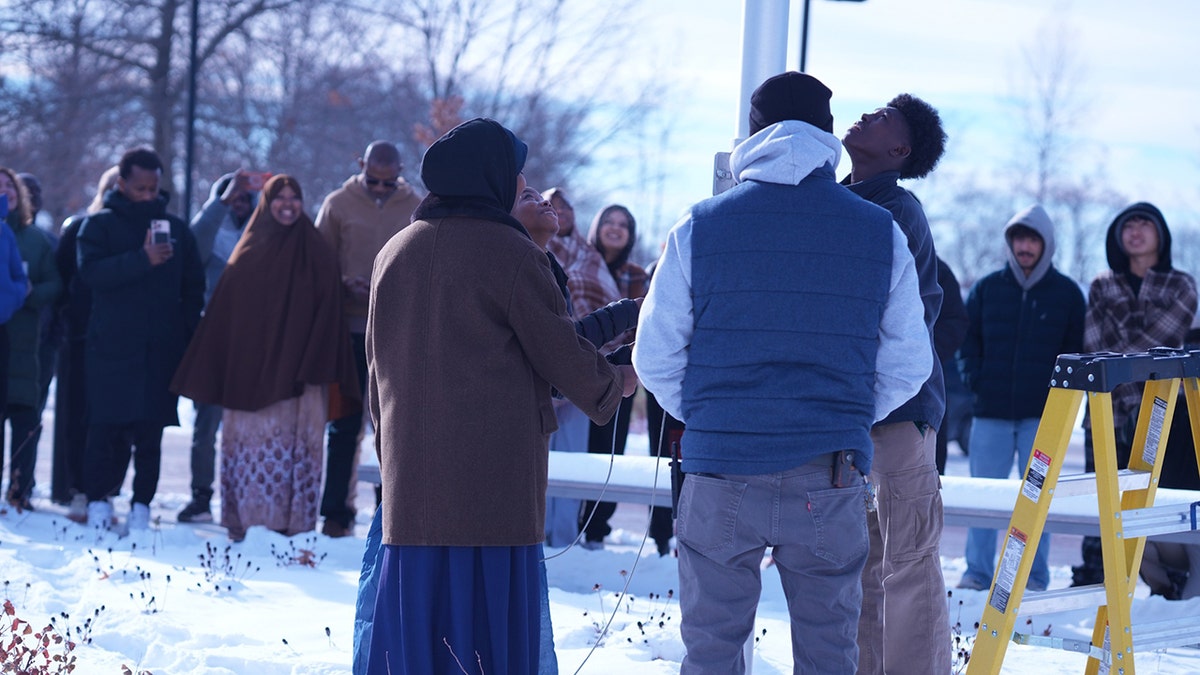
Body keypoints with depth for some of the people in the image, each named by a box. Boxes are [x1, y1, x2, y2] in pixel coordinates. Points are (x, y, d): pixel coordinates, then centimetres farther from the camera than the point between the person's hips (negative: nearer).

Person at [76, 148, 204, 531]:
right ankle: (99, 499, 1)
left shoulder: (177, 229, 15)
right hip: (111, 346, -2)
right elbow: (91, 271, -12)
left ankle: (142, 504, 2)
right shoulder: (100, 226, 6)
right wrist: (142, 259, -22)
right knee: (107, 427, -7)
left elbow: (193, 287, 17)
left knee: (150, 431, -1)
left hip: (161, 350, 2)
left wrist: (188, 335, 6)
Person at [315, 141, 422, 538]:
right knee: (345, 424, 3)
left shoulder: (417, 210, 5)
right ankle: (336, 511, 7)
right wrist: (346, 283, -15)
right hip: (349, 329, -1)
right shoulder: (338, 205, 3)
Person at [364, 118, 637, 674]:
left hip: (411, 475, 6)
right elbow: (561, 353, -3)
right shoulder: (508, 251, -8)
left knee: (414, 616, 7)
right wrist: (616, 383, 16)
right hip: (493, 476, -6)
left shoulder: (394, 252, 13)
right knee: (487, 626, -3)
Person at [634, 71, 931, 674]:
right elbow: (908, 364, 8)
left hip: (722, 474, -1)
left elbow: (656, 358, 3)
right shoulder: (880, 233, 3)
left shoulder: (699, 227, 0)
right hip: (831, 480, 1)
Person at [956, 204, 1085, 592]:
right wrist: (974, 380, -1)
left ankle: (1035, 575, 8)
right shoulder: (987, 289, 8)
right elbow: (967, 340, 13)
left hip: (1042, 414, -1)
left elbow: (1076, 350, 8)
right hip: (992, 412, 1)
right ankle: (978, 572, 6)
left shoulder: (1067, 293, 5)